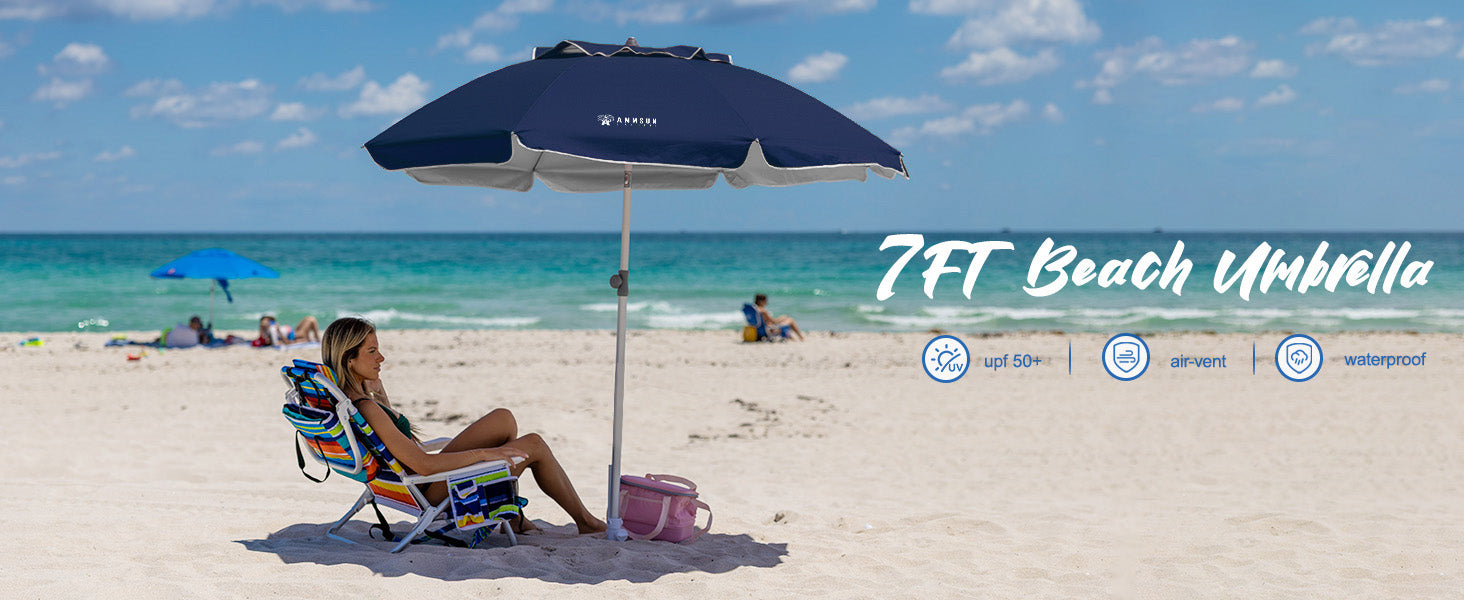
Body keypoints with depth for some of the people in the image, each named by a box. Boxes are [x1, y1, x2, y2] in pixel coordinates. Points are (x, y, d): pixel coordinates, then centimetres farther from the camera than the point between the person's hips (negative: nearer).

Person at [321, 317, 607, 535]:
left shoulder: (347, 395, -1)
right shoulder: (366, 408, -30)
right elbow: (422, 464, -30)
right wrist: (485, 453, -22)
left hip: (429, 474, 10)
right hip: (434, 492, -10)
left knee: (504, 419, 13)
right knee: (535, 446, -3)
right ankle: (585, 521, 17)